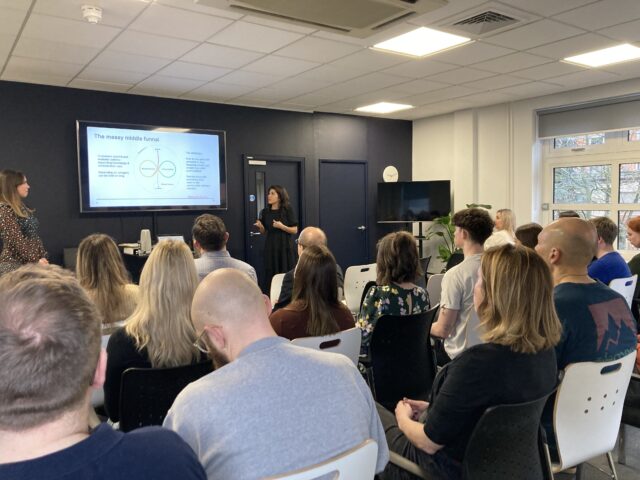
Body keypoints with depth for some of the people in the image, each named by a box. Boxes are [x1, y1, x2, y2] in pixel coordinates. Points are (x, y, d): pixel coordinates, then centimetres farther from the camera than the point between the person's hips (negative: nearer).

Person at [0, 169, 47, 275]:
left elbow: (34, 236, 13)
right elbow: (17, 241, -17)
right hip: (13, 265, -8)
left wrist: (42, 256, 4)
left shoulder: (21, 208, 14)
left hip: (28, 263, 8)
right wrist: (35, 260, -17)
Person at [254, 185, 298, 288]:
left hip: (285, 247, -3)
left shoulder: (287, 210, -4)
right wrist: (260, 227, -9)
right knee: (271, 274, 1)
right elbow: (264, 232, 11)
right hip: (270, 247, 3)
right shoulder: (265, 211, 5)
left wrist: (282, 226, -18)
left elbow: (295, 230, -4)